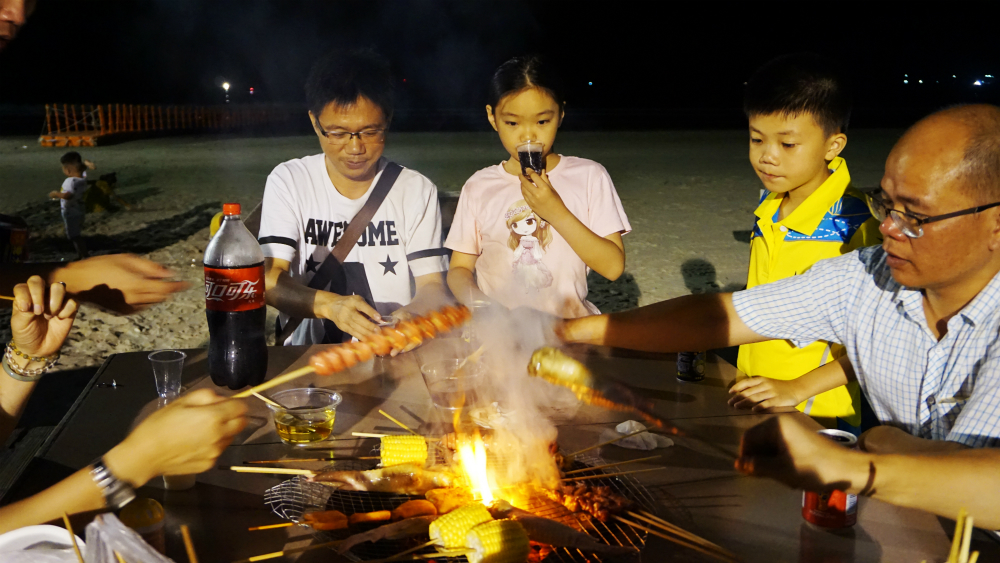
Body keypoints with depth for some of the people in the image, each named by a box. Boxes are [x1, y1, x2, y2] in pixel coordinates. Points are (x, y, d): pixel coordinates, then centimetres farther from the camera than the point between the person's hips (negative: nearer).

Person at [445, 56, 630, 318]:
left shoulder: (589, 176, 4)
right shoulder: (478, 186, 8)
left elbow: (613, 266, -1)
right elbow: (459, 269, 8)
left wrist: (556, 213, -11)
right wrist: (475, 299, -14)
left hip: (567, 326, 0)